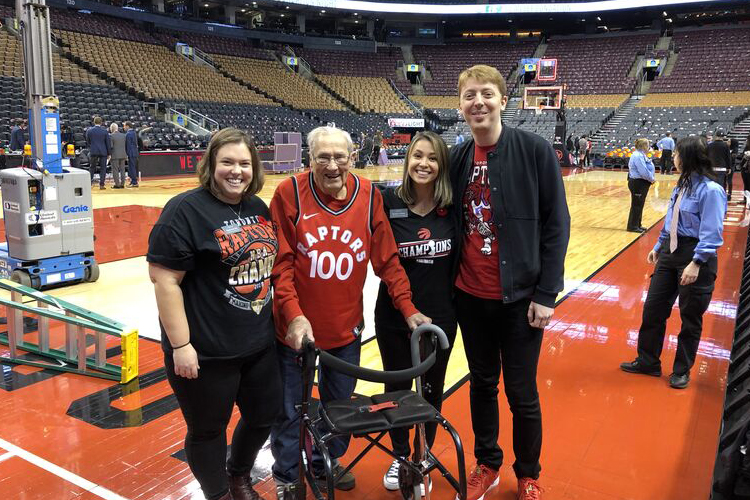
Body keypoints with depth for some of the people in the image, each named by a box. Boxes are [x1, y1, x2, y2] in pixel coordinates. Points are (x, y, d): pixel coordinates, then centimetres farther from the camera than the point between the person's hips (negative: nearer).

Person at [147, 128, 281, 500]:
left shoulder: (259, 208, 7)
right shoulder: (186, 210, -15)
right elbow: (165, 280, -18)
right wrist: (180, 345, -20)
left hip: (259, 344, 7)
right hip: (206, 353, -7)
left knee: (265, 415, 20)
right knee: (208, 429, 13)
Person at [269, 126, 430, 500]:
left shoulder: (369, 196, -5)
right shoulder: (289, 193, -13)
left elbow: (387, 259, 0)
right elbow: (279, 262, -12)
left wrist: (407, 308, -4)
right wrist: (293, 315, -21)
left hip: (346, 328, 3)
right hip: (295, 328, -3)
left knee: (340, 404, 21)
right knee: (290, 410, 12)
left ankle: (327, 463, 47)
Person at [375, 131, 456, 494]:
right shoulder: (388, 202, -10)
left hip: (441, 315, 1)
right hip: (394, 316, -1)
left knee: (432, 388, 16)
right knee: (397, 388, 14)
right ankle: (400, 457, 37)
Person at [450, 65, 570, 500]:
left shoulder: (535, 150, -9)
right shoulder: (457, 158, 3)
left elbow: (557, 224, -8)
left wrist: (546, 293, -10)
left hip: (519, 297, -3)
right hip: (469, 296, 4)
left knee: (522, 393, 9)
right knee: (482, 383, 18)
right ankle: (487, 463, 38)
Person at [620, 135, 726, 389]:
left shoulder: (710, 190, -17)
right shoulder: (682, 185, 8)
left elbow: (712, 233, -21)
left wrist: (696, 263, -26)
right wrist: (658, 247, 18)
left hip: (695, 257, -8)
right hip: (670, 252, 8)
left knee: (690, 318, 8)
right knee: (653, 307, 11)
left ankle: (682, 370, 25)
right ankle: (647, 362, 26)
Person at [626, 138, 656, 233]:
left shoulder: (641, 155, 12)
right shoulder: (637, 156, -20)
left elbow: (648, 169, 17)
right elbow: (643, 172, -25)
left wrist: (651, 178, 2)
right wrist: (651, 179, -10)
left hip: (641, 183, 11)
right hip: (637, 183, -11)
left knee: (639, 205, 16)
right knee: (636, 205, -3)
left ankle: (637, 225, 26)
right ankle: (632, 226, 5)